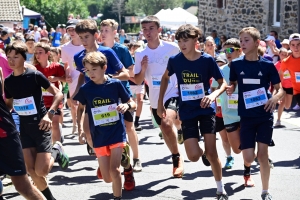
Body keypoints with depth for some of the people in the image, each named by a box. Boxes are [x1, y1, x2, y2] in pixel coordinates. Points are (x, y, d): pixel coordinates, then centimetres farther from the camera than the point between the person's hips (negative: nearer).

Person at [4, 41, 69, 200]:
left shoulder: (35, 75, -13)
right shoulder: (8, 81, 3)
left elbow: (58, 94, -10)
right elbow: (8, 106, 17)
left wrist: (49, 114, -21)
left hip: (40, 125, -5)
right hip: (24, 126, 5)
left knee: (41, 171, -11)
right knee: (31, 170, 2)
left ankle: (56, 151, 19)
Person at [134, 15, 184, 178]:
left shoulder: (172, 48, -9)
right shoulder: (140, 54, -2)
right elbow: (138, 81, 2)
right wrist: (143, 69, -17)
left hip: (173, 94, -4)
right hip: (155, 99, 5)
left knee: (166, 123, -29)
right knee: (166, 131, 18)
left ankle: (177, 158, -8)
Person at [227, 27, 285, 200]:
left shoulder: (267, 65, -5)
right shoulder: (236, 64, -2)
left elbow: (280, 89, 1)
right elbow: (232, 85, 11)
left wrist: (275, 97, -21)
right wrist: (230, 89, -12)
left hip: (265, 115, -1)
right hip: (246, 116, 1)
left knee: (262, 153, -1)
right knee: (248, 157, -3)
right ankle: (247, 166, 37)